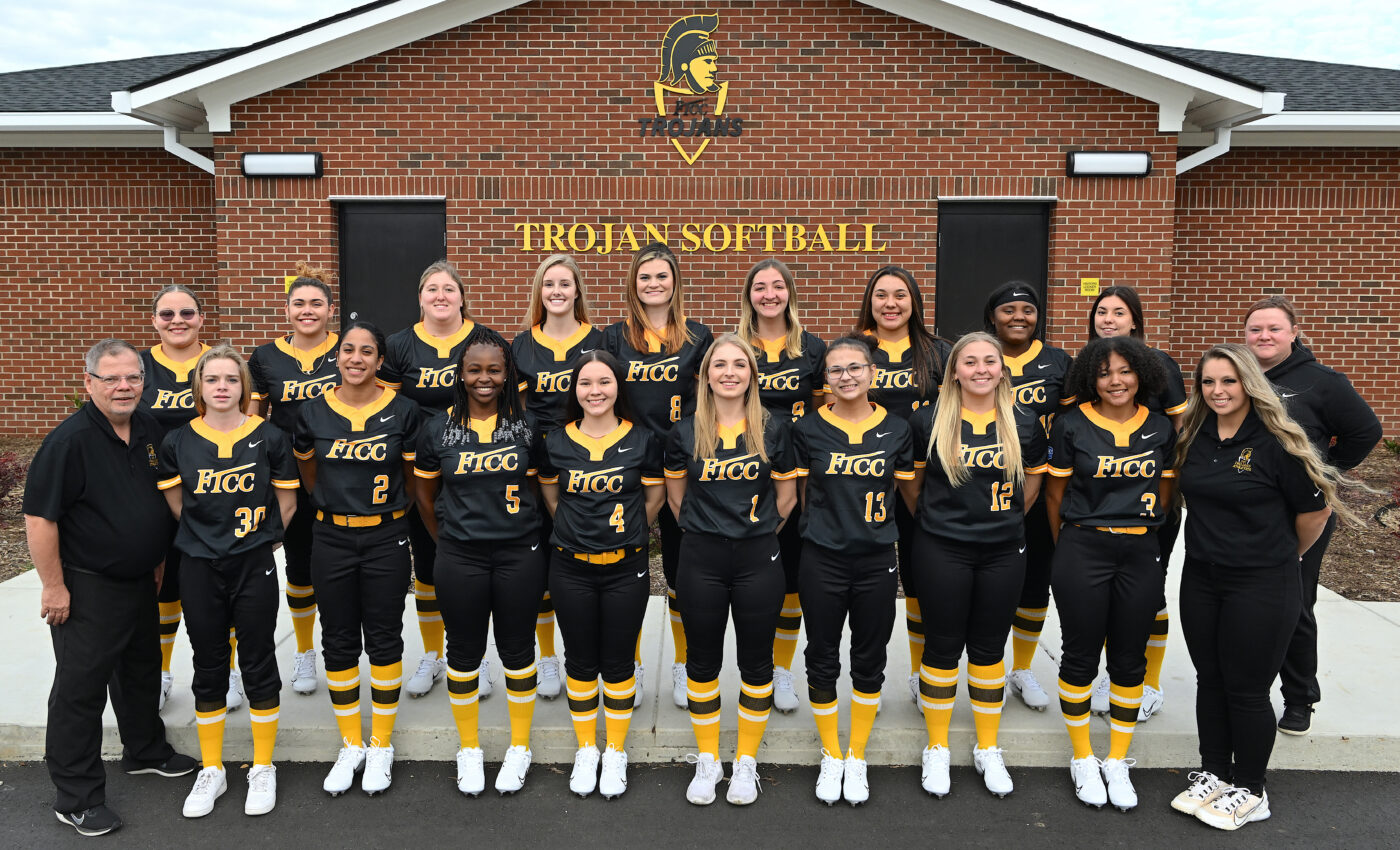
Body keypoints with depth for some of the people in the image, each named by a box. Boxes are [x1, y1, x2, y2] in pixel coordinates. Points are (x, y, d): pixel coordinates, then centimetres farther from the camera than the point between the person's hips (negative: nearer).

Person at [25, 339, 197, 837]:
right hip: (88, 589, -7)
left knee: (141, 670, 23)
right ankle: (75, 799, 16)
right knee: (80, 688, 4)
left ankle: (146, 750, 44)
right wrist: (54, 586, -18)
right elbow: (39, 517, -19)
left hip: (141, 583, 7)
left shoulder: (150, 430, 3)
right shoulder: (70, 440, -20)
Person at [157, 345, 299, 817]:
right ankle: (212, 771, 28)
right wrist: (207, 536, 7)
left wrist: (257, 540, 5)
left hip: (254, 567, -2)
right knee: (208, 669, 12)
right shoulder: (177, 442, 0)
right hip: (200, 567, 2)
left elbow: (287, 501, 3)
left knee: (259, 666, 6)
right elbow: (175, 500, 11)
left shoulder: (270, 438, -5)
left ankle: (263, 769, 22)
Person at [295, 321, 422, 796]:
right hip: (331, 539, 2)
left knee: (384, 639, 6)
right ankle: (351, 744, 25)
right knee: (338, 641, 9)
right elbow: (308, 473, 15)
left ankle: (381, 745, 22)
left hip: (385, 539, -2)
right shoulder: (313, 413, -1)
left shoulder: (402, 411, -6)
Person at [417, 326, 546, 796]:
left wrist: (528, 536, 9)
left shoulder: (527, 425, -1)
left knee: (517, 651, 9)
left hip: (519, 554, 0)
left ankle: (519, 748, 28)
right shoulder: (438, 429, 0)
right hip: (460, 558, 1)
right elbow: (426, 495, 12)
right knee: (464, 652, 10)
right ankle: (469, 749, 30)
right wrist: (446, 540, 13)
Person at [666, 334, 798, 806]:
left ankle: (747, 762, 24)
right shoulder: (685, 431, 1)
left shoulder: (772, 429, 0)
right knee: (703, 660, 9)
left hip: (758, 559, 0)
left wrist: (755, 532, 9)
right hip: (701, 559, 1)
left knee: (756, 660, 7)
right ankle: (707, 761, 25)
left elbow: (786, 496, 7)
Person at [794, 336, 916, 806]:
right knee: (822, 661, 8)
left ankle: (857, 758, 29)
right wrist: (827, 526, 10)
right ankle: (831, 756, 28)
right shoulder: (808, 429, -3)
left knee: (869, 661, 11)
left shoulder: (897, 429, -1)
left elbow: (911, 492, 11)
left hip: (877, 561, 1)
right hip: (822, 561, -1)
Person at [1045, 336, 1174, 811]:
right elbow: (1055, 492, 4)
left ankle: (1118, 762, 25)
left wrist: (1141, 536, 13)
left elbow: (1162, 492, 14)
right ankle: (1083, 760, 22)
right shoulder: (1071, 425, -3)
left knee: (1130, 659, 9)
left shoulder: (1160, 428, 5)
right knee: (1081, 656, 5)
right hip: (1081, 549, -2)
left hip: (1140, 554, 3)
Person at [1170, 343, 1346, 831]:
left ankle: (1250, 791, 21)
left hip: (1261, 585, -5)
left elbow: (1314, 512, -5)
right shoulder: (1194, 438, 3)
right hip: (1201, 579, 6)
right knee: (1210, 680, 14)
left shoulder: (1276, 443, -14)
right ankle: (1214, 775, 30)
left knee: (1247, 688, 4)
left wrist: (1285, 555, 9)